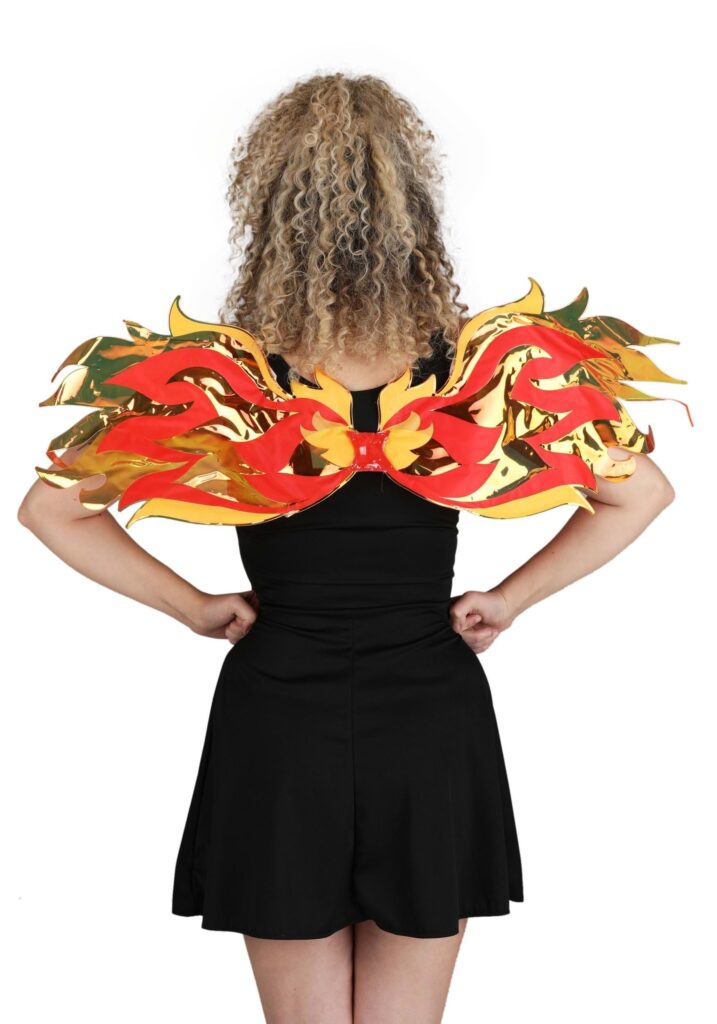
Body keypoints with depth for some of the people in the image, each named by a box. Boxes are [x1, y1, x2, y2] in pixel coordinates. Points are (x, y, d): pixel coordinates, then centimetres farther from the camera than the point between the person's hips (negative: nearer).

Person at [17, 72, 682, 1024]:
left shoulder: (218, 376, -14)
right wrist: (509, 598, 1)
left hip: (278, 732, -1)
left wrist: (196, 607, -1)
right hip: (432, 730, 1)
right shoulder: (485, 364, -12)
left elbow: (52, 507, -8)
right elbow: (644, 490, -4)